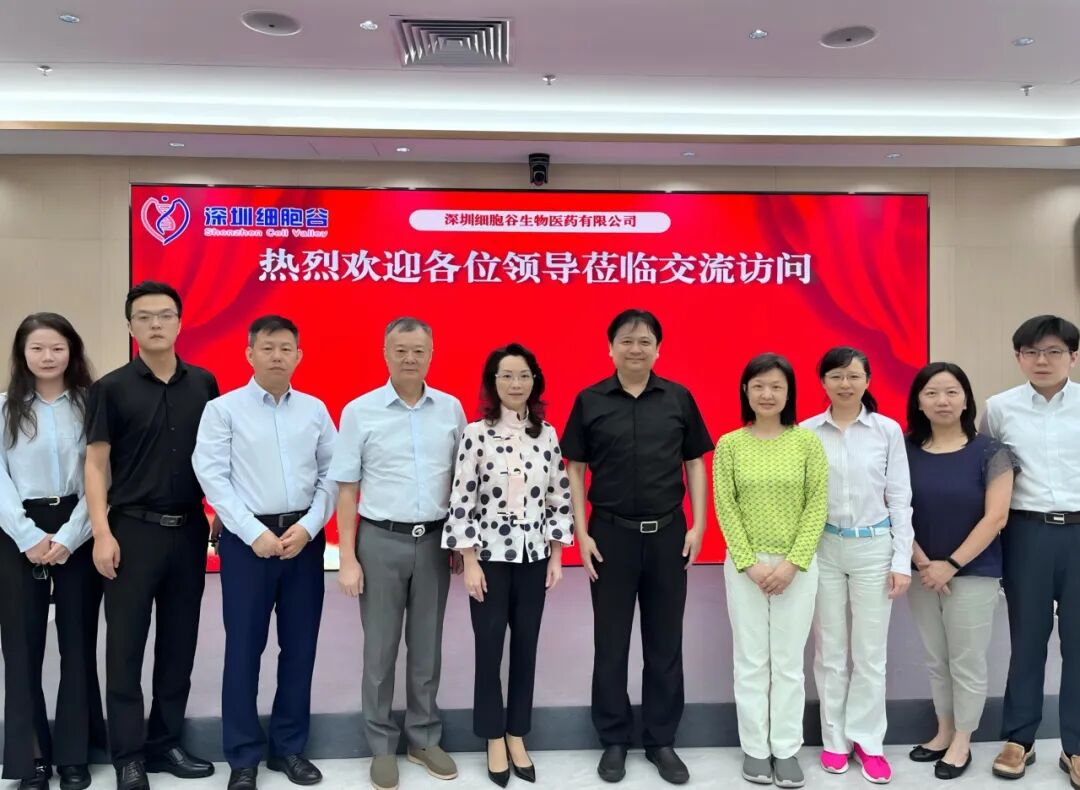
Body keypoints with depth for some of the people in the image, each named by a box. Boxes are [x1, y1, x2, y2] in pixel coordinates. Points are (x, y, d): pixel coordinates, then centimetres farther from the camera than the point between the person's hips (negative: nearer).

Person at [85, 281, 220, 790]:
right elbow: (96, 464, -5)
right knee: (126, 645, 5)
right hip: (134, 529, -3)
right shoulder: (112, 388, -4)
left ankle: (166, 743, 25)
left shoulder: (204, 384, 4)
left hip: (190, 529, 3)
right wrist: (102, 533, -12)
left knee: (179, 642, 11)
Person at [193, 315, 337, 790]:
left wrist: (307, 526, -8)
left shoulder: (315, 410, 6)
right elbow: (212, 476, -8)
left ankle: (289, 747, 26)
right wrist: (255, 533, -13)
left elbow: (332, 475, 5)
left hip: (304, 537, 3)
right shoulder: (224, 409, -1)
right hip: (247, 538, -3)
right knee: (244, 648, 4)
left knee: (300, 645, 10)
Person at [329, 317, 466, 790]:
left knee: (427, 646, 13)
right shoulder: (359, 411, -5)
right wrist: (348, 558, -7)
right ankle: (382, 746, 24)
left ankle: (424, 738, 29)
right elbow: (346, 489, -4)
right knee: (380, 648, 8)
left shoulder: (451, 409, 2)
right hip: (381, 540, -2)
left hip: (435, 540, 2)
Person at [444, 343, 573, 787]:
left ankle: (517, 737, 27)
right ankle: (494, 741, 24)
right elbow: (462, 501, -9)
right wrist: (470, 562, -11)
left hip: (534, 556, 3)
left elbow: (560, 497, 7)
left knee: (526, 646, 11)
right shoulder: (476, 434, -8)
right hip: (490, 556, -3)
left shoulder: (547, 434, 3)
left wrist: (556, 556, 4)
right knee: (489, 648, 6)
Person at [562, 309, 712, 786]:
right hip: (611, 533, -1)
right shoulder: (589, 401, -2)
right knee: (611, 642, 9)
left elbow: (695, 463, 6)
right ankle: (614, 741, 25)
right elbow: (575, 471, 0)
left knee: (665, 642, 11)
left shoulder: (679, 399, 1)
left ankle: (661, 741, 26)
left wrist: (697, 526, -1)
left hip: (668, 533, 1)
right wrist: (582, 533, -5)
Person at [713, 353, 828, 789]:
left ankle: (787, 749, 22)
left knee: (789, 662, 8)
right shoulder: (729, 444, -2)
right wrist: (751, 562, -10)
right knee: (750, 661, 8)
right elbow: (725, 508, -3)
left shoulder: (807, 440, -2)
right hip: (745, 565, 0)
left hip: (797, 566, 0)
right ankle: (755, 748, 22)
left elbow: (818, 505, -3)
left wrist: (792, 562, -11)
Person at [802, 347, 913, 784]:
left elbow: (899, 498, 0)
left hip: (874, 548, 0)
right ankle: (835, 739, 24)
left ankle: (868, 741, 22)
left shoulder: (889, 430, -2)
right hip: (823, 549, 0)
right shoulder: (806, 432, -2)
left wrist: (902, 560, -3)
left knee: (870, 652, 7)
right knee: (830, 651, 10)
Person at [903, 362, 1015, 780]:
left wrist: (951, 565, -14)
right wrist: (922, 563, -10)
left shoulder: (989, 452, -8)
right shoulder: (905, 452, 0)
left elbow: (995, 517, -11)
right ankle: (944, 732, 31)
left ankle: (962, 742, 24)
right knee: (936, 660, 14)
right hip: (922, 574, 3)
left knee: (966, 661, 7)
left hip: (973, 574, -3)